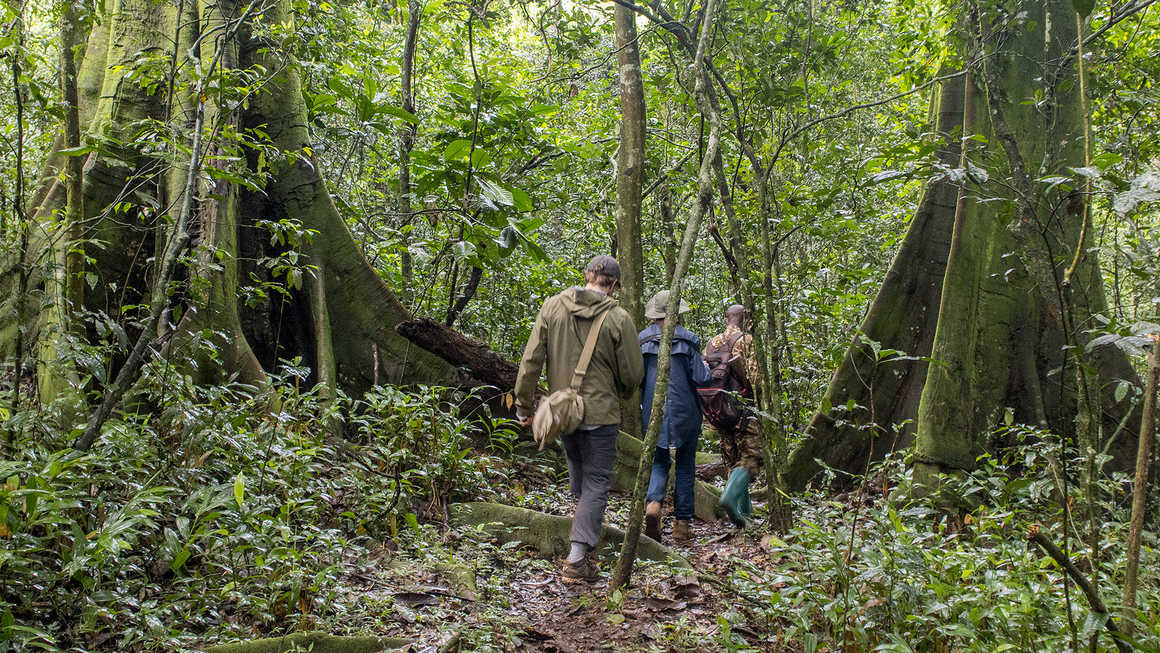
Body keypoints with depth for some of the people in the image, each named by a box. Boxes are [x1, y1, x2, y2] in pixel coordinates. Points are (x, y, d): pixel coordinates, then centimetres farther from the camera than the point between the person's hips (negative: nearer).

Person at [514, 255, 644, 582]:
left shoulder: (552, 307, -3)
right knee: (596, 481, 3)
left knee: (578, 473, 25)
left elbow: (531, 361, -4)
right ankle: (577, 559, -2)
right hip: (600, 412, -4)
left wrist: (525, 405, 5)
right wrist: (618, 396, 16)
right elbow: (632, 374, -6)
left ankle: (587, 524, 43)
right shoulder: (618, 318, -12)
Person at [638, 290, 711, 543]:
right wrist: (707, 368, 13)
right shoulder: (688, 340, -6)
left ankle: (653, 503, -15)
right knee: (685, 465, 11)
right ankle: (682, 522, 13)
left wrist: (637, 408, 15)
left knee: (659, 462, 13)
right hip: (685, 413, -1)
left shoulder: (641, 341, 0)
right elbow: (701, 378, -7)